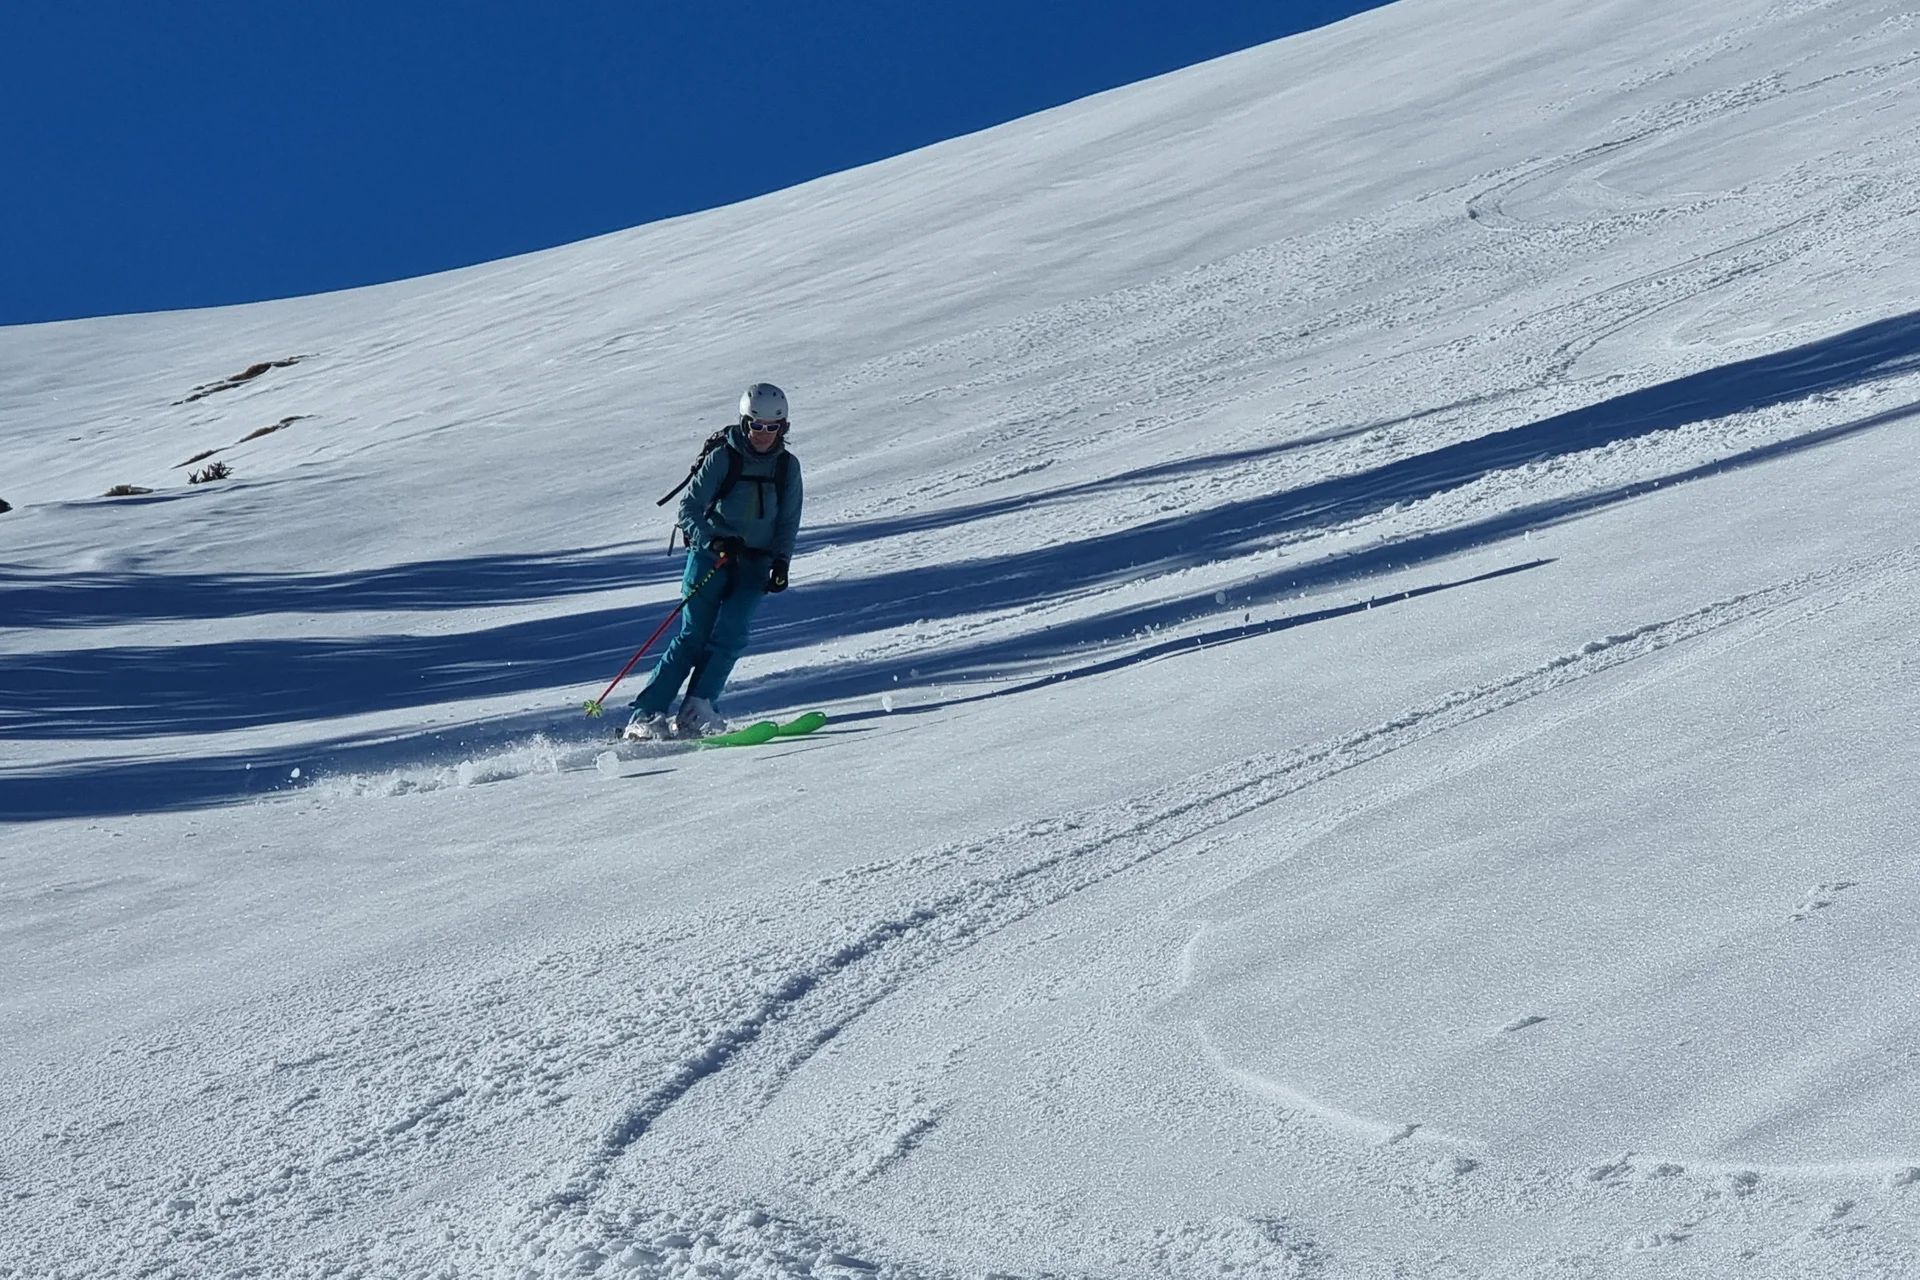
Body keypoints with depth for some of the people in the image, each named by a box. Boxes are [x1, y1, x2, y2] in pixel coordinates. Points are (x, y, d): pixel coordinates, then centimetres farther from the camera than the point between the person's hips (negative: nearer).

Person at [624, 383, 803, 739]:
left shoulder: (787, 466, 3)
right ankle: (645, 715, -9)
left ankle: (696, 711, -16)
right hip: (711, 555, -3)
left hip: (755, 563, 3)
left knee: (730, 634, -17)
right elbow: (689, 507, -9)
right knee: (693, 636, -10)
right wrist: (712, 539, -26)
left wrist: (781, 562, -5)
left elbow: (788, 522, 10)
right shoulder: (722, 458, -7)